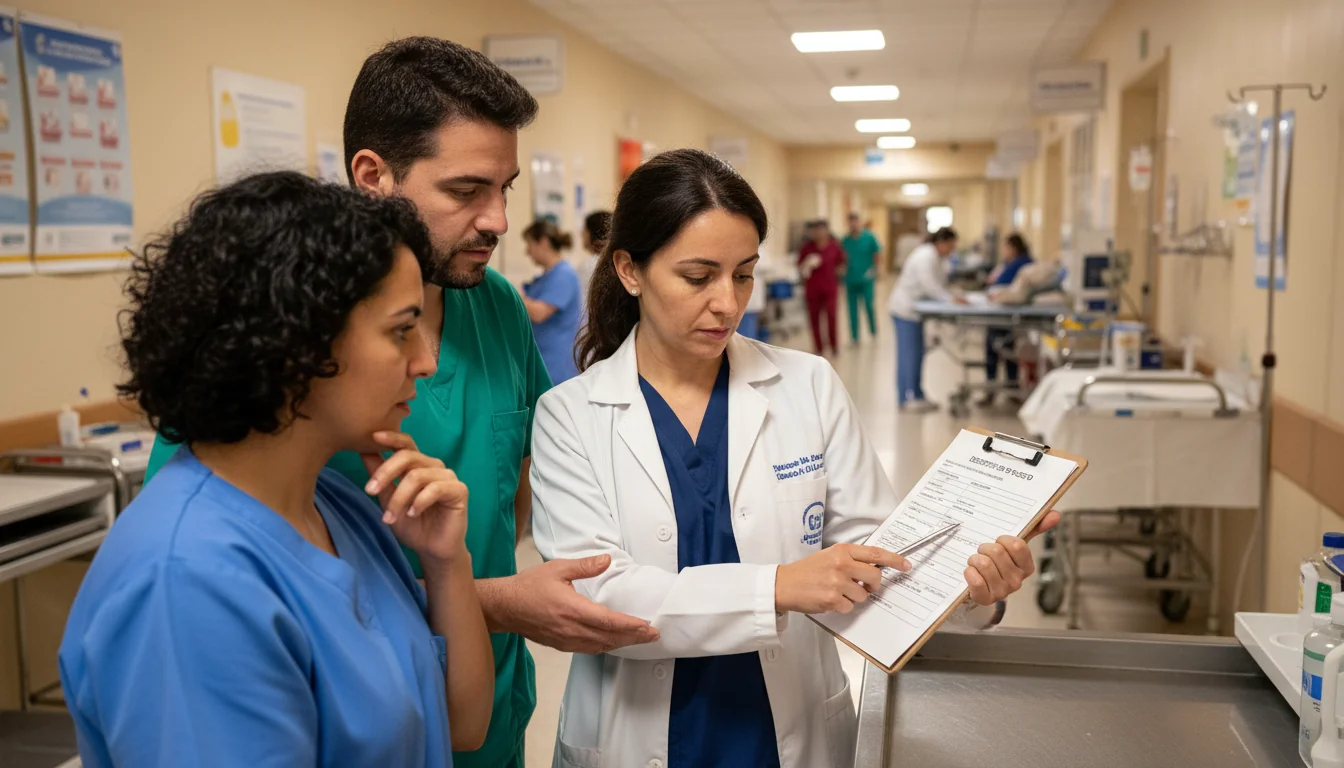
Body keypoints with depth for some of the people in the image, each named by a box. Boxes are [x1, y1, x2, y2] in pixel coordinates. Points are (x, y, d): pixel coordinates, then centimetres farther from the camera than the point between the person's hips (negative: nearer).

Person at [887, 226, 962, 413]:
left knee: (917, 354, 12)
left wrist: (954, 296, -3)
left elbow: (939, 285, 11)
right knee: (909, 354, -8)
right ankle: (907, 398, -5)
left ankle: (916, 396, 17)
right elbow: (930, 286, -27)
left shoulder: (938, 257, 11)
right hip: (905, 308, -10)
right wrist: (952, 298, -27)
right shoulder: (926, 257, -21)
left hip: (914, 309, 10)